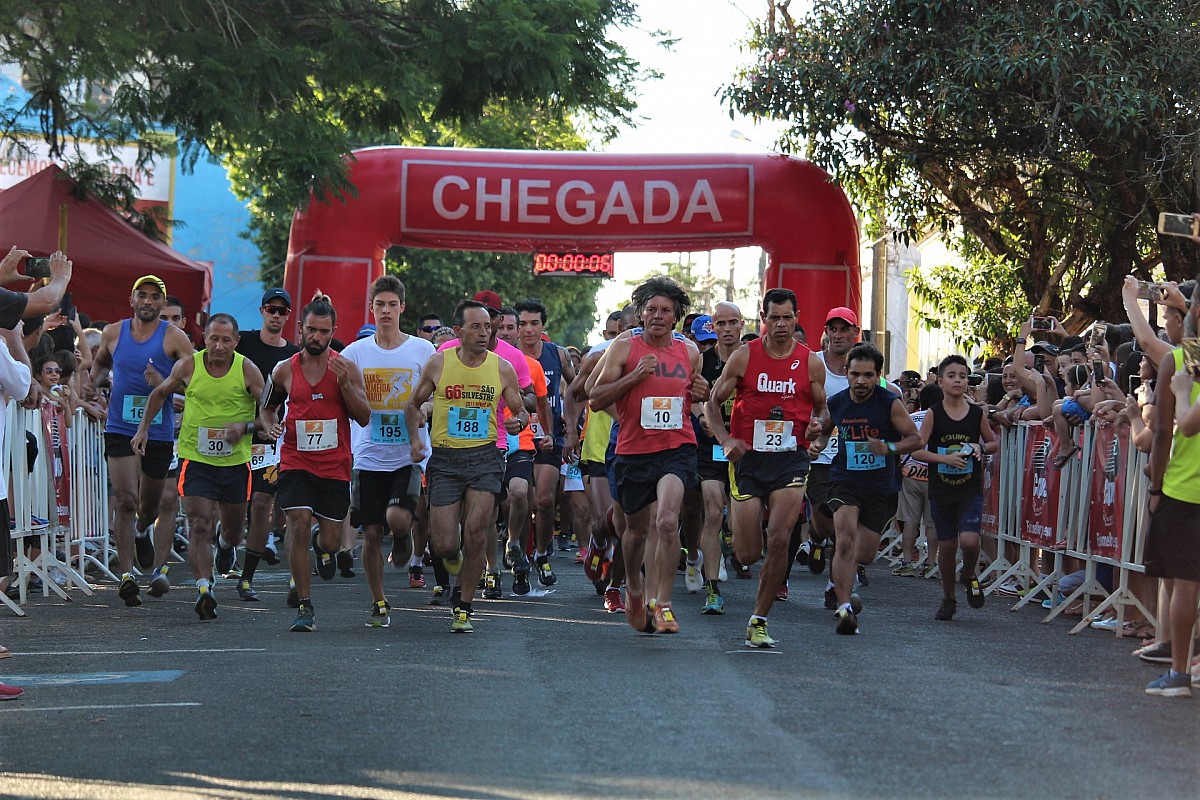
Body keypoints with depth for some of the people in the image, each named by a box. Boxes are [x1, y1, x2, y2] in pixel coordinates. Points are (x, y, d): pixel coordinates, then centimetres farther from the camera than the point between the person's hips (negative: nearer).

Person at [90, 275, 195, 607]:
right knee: (125, 500, -14)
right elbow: (101, 362, 26)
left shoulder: (174, 338, -5)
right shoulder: (113, 333, 5)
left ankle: (142, 532, 52)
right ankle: (126, 575, -13)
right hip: (120, 429, 0)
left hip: (159, 432, 0)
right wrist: (93, 382, 7)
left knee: (150, 505, 16)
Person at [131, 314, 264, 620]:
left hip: (235, 460, 1)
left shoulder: (247, 370, -7)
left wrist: (245, 427, -22)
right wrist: (143, 428, 6)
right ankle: (204, 588, -23)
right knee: (199, 526, -17)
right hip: (196, 458, -1)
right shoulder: (188, 366, -5)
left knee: (233, 530, 17)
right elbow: (160, 393, 13)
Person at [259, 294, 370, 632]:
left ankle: (323, 545, 47)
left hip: (335, 466, 0)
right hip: (296, 462, 0)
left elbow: (364, 417, -5)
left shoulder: (347, 368, -1)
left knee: (330, 540, 6)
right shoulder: (284, 370, 2)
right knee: (298, 527, -16)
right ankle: (304, 607, -9)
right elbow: (266, 407, 18)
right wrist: (271, 425, -4)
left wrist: (345, 384, -17)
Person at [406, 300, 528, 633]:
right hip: (445, 459, 0)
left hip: (485, 458, 0)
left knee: (476, 531, -15)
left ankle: (463, 604, 4)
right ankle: (455, 559, 34)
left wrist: (519, 421, -13)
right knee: (444, 546, -6)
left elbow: (521, 411, 11)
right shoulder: (438, 363, -1)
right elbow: (414, 405, 12)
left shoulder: (502, 368, 1)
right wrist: (414, 439, -4)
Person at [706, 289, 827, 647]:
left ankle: (758, 621, -3)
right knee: (747, 554, -1)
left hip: (791, 459, 0)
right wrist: (726, 440, -11)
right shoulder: (744, 357, 0)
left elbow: (822, 409, 16)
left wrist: (818, 423, -8)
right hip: (748, 458, 0)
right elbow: (713, 403, 5)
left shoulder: (811, 362, 4)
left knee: (778, 540, -16)